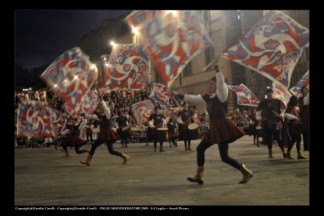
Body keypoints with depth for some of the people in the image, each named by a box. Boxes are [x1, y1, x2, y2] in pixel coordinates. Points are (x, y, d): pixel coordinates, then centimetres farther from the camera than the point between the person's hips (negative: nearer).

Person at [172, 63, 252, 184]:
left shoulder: (222, 95, -9)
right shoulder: (208, 97, 12)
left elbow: (221, 83, -26)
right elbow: (194, 99, 15)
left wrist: (217, 68, -31)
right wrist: (179, 95, 13)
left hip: (222, 128, -9)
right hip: (214, 129, 9)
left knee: (225, 157, -9)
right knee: (200, 148, 11)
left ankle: (246, 173, 8)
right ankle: (199, 176, 20)